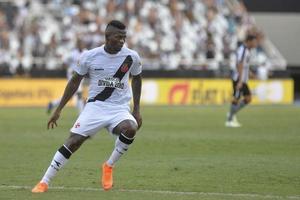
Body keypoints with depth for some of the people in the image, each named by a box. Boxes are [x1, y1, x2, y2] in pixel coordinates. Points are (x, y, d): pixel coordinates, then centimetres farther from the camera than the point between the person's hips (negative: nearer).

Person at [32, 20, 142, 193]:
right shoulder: (89, 56, -6)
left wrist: (137, 110, 11)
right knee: (73, 142, -14)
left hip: (120, 109, 0)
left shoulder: (131, 57, -4)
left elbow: (137, 79, 15)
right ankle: (44, 182, -2)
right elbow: (75, 81, 7)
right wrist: (59, 110, 8)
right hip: (95, 106, 0)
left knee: (130, 129, -31)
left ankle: (109, 166, -5)